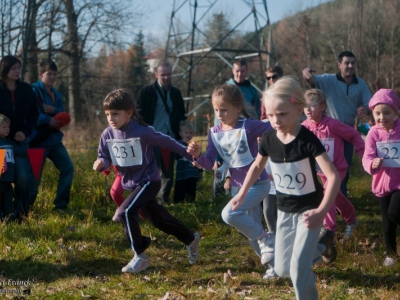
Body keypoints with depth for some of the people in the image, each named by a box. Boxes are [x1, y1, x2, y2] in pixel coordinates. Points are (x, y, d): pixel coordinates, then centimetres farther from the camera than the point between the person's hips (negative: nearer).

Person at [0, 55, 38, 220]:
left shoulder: (26, 89, 1)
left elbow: (33, 114, 8)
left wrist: (25, 132, -6)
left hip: (20, 140, 2)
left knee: (23, 178, -7)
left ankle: (21, 213, 6)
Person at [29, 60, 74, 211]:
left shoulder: (56, 94, 16)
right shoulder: (34, 91, -7)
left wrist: (54, 110, -9)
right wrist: (48, 120, -19)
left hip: (54, 139, 7)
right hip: (39, 140, -7)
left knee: (68, 168, 2)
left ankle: (61, 205, 9)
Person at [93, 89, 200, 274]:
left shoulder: (142, 132, -23)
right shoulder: (108, 135, -6)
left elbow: (166, 142, -13)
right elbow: (105, 157, 3)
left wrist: (190, 155, -7)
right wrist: (101, 163, -22)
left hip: (149, 181, -7)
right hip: (130, 184, 7)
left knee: (125, 212, -25)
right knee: (158, 220, 20)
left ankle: (140, 257, -13)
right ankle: (190, 239, 44)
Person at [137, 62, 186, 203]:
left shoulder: (176, 93, 11)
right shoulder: (146, 92, -3)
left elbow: (181, 116, 17)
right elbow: (140, 116, -5)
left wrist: (181, 135, 8)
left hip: (170, 138, 4)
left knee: (168, 171, 10)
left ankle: (165, 197, 22)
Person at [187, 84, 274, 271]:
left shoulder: (249, 126, -18)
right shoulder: (215, 132, -2)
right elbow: (209, 164, -4)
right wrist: (197, 155, -22)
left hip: (258, 184, -7)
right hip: (237, 186, 7)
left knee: (229, 214, -26)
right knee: (251, 230, 12)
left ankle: (265, 240, -7)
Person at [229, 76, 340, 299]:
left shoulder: (307, 140, -24)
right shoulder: (269, 139, -8)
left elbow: (333, 175, -30)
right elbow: (257, 166, 14)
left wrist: (322, 211, -38)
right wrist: (242, 194, 13)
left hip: (308, 209, -6)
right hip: (285, 211, 6)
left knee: (299, 267, -15)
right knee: (282, 269, 11)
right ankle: (320, 247, 36)